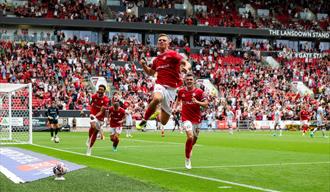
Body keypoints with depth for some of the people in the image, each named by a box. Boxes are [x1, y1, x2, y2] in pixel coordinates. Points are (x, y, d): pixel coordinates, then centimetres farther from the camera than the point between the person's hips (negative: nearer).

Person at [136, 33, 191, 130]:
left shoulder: (172, 54, -3)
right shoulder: (156, 59, 14)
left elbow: (187, 63, -15)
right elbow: (150, 73, 30)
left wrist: (186, 67, -39)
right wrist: (144, 65, 10)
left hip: (171, 89, -2)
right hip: (160, 85, 2)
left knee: (163, 121, 1)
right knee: (156, 98, -38)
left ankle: (158, 116, 39)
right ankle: (144, 120, -17)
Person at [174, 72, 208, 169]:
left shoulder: (199, 91, -7)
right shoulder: (181, 91, 0)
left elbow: (206, 104, -8)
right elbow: (178, 100, 21)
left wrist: (197, 102, -25)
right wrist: (175, 107, 4)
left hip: (196, 118, 1)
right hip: (186, 118, -1)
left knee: (194, 139, 14)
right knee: (190, 137, -21)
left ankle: (189, 149, 49)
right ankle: (187, 159, -6)